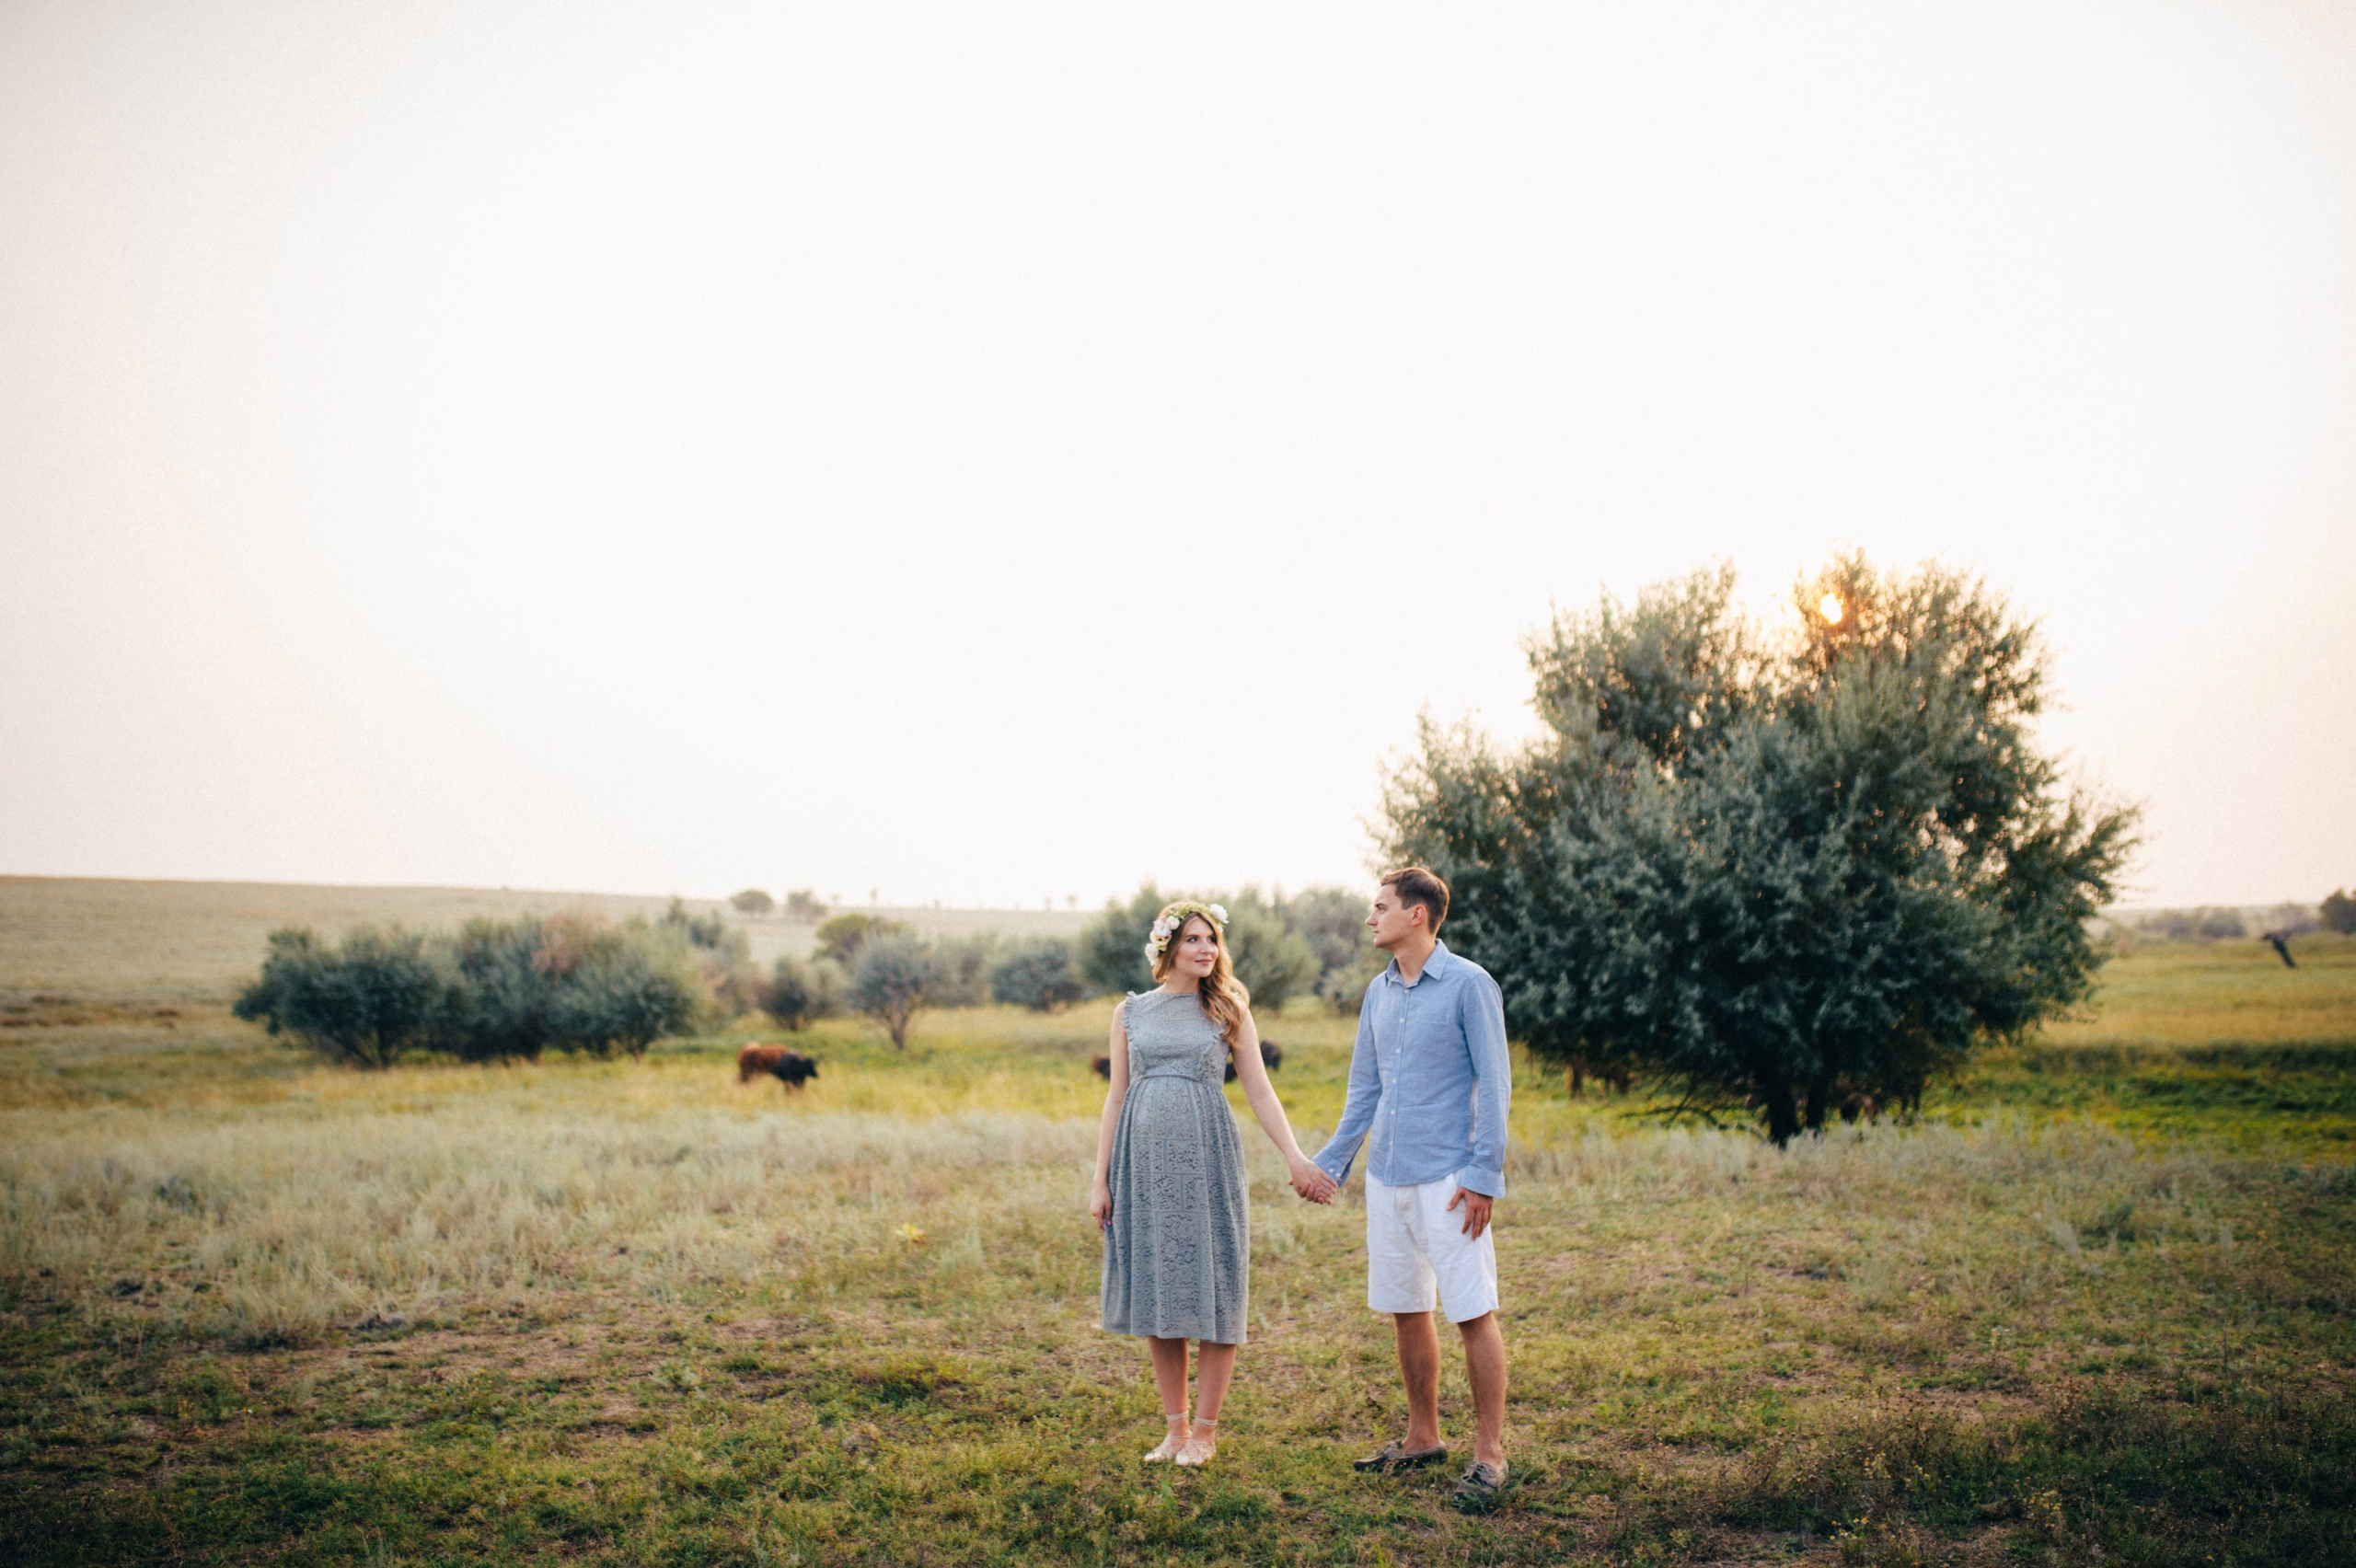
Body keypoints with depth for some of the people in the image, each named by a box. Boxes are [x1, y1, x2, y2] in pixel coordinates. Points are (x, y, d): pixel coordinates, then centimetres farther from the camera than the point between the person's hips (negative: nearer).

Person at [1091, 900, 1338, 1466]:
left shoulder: (1227, 1011, 6)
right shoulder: (1131, 1012, 9)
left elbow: (1258, 1090, 3)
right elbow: (1116, 1097, 10)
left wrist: (1297, 1159, -7)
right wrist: (1100, 1179, 5)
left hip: (1205, 1158, -2)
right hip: (1144, 1158, 2)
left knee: (1212, 1290, -1)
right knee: (1155, 1291, 5)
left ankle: (1204, 1430, 10)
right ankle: (1174, 1427, 16)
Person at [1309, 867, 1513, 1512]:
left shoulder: (1469, 985, -8)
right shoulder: (1379, 991, 12)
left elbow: (1494, 1085, -10)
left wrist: (1484, 1176, -15)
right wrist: (1329, 1163, 16)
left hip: (1447, 1178, -7)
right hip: (1386, 1176, 7)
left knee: (1473, 1313, -4)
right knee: (1405, 1310, 13)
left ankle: (1489, 1455, 3)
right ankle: (1423, 1437, 26)